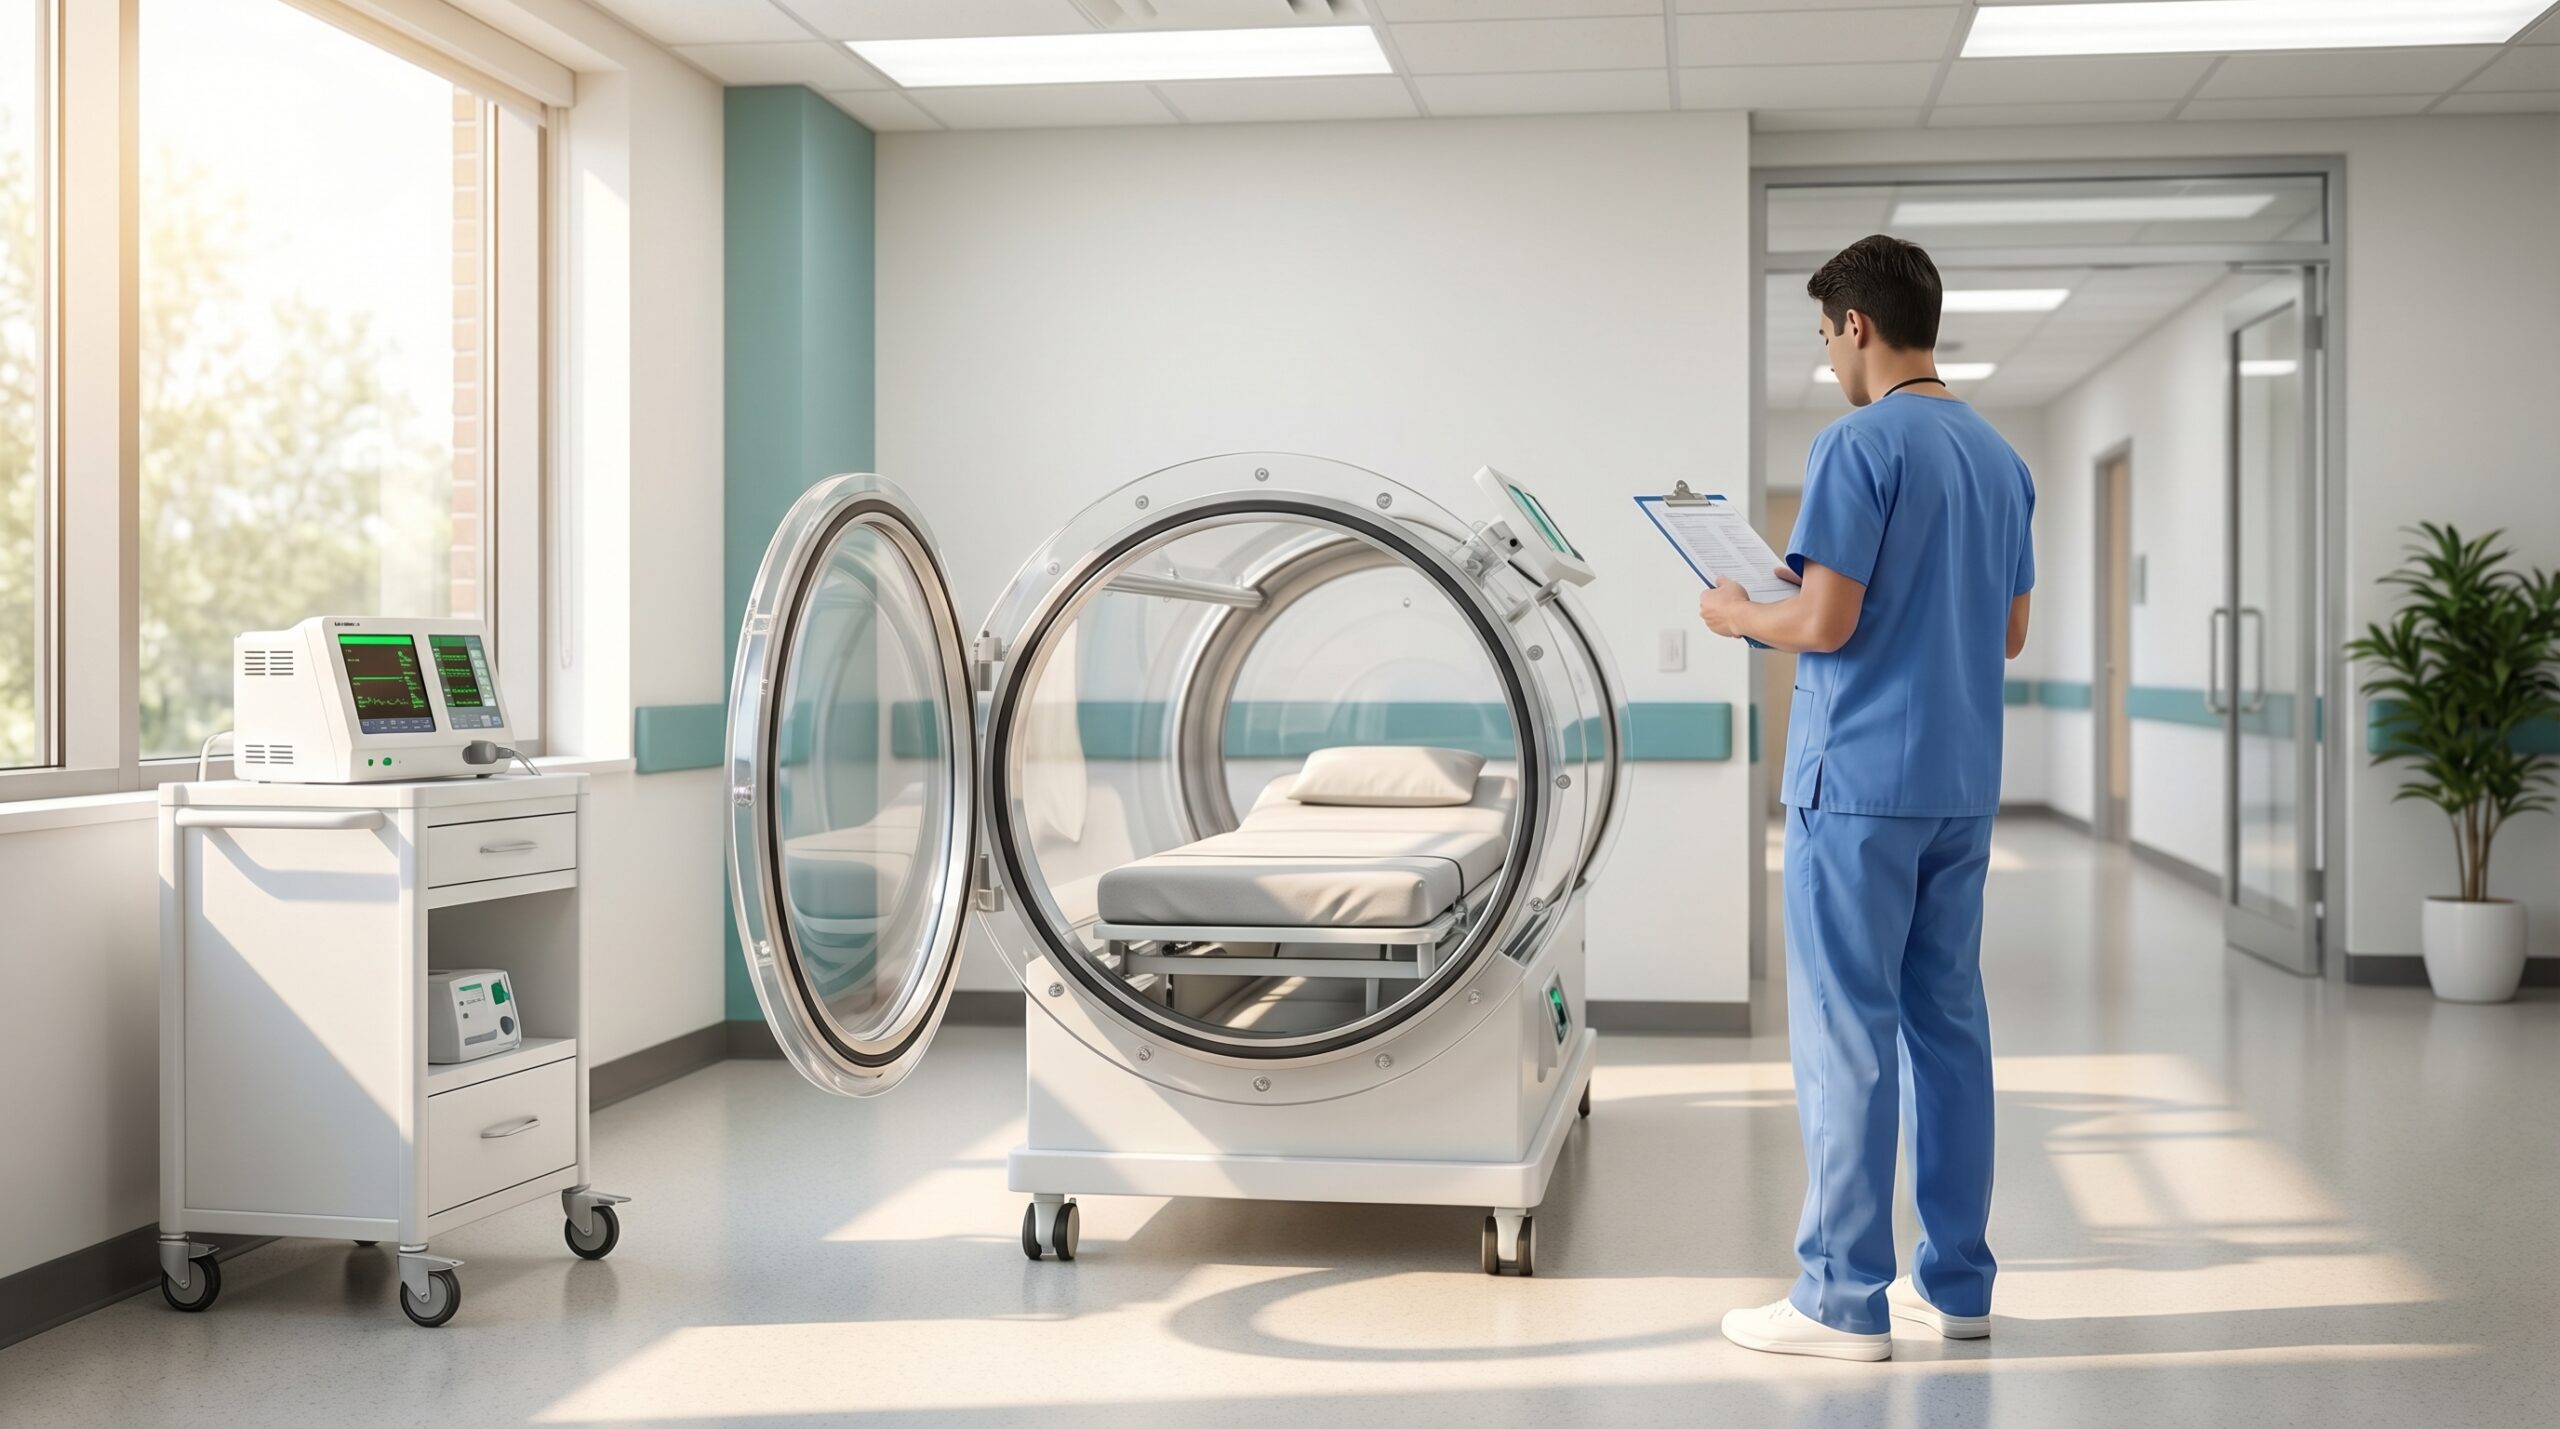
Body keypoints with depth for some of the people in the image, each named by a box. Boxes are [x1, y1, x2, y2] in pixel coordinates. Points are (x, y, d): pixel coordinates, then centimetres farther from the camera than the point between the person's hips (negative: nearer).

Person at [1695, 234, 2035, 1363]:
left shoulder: (1860, 445, -12)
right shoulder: (1999, 458, 13)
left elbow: (1825, 623, -18)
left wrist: (1738, 615, 1)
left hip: (1859, 783, -8)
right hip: (1963, 790, 8)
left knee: (1845, 1035, -4)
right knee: (1948, 1023, 11)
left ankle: (1843, 1299, 0)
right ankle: (1956, 1281, 17)